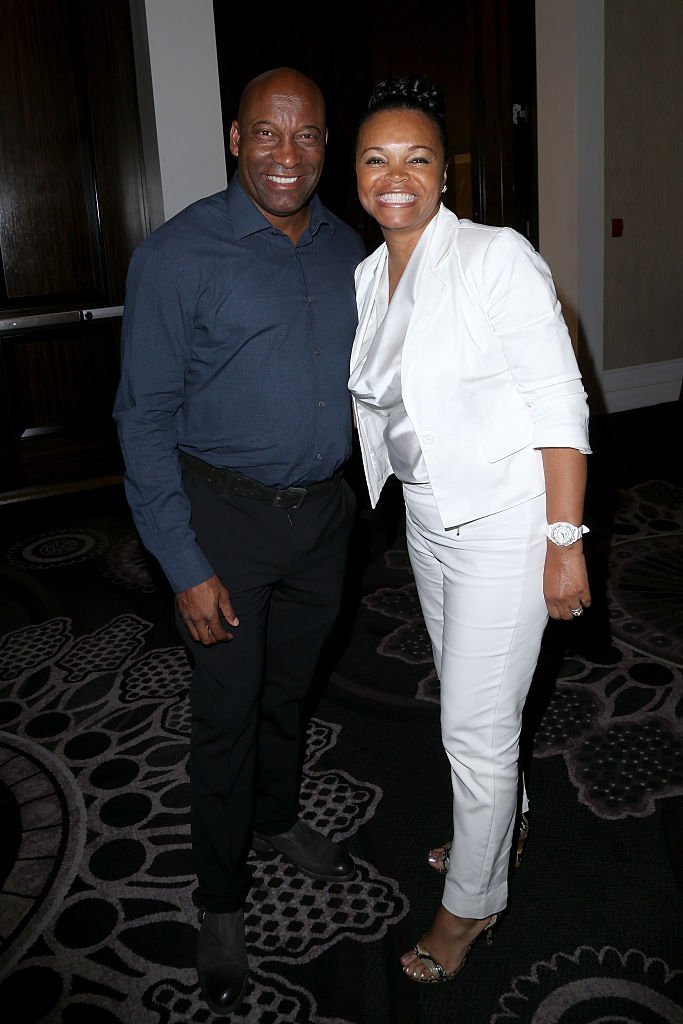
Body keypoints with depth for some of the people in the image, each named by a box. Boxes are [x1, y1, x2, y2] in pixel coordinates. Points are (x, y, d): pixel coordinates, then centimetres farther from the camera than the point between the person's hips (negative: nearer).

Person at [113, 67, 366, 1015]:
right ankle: (221, 902, 27)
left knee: (290, 688, 21)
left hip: (323, 510, 5)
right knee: (227, 713, 6)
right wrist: (184, 565, -17)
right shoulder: (178, 255, -14)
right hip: (226, 517, -5)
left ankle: (277, 821, 47)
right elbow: (145, 416, -14)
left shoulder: (346, 248, 3)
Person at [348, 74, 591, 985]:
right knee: (470, 698, 22)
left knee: (476, 723, 3)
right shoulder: (365, 279, 4)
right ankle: (498, 831, 47)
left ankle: (471, 902, 26)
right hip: (427, 518, 7)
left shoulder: (497, 259, -17)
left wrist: (566, 542, -20)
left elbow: (561, 406, -18)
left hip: (505, 520, -7)